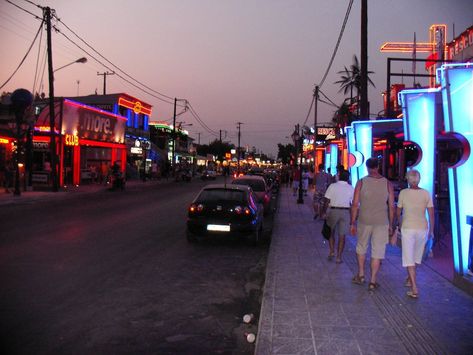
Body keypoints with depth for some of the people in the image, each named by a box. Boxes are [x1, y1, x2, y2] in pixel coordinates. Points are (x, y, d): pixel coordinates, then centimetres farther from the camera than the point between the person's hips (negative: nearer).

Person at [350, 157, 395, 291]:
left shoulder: (361, 182, -5)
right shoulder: (387, 184, -2)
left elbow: (355, 204, -6)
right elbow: (391, 207, 0)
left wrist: (352, 223, 2)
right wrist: (391, 225, 10)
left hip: (364, 221, 0)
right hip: (381, 222, 0)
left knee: (361, 247, 20)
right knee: (377, 251, 7)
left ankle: (361, 275, 26)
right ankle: (373, 281, 9)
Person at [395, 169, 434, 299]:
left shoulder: (403, 193, -7)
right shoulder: (426, 193, -4)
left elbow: (398, 212, 3)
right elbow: (431, 214, -3)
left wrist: (400, 224, 23)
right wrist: (431, 230, 9)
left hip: (407, 228, -3)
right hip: (422, 228, 3)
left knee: (409, 257, 0)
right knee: (416, 254, 22)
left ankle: (414, 288, -9)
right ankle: (410, 279, 39)